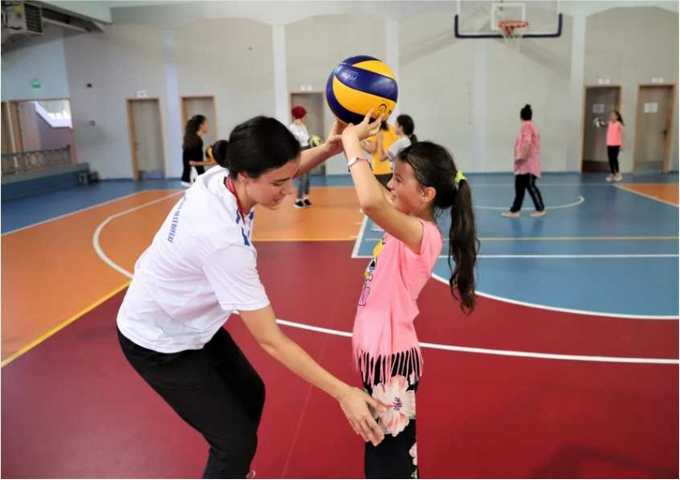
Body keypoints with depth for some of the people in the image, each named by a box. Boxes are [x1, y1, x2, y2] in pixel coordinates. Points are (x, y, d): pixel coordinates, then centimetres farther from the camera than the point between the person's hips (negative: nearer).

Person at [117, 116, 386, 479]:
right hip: (158, 342, -8)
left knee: (250, 394, 22)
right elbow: (271, 341, -33)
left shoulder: (221, 176, -18)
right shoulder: (222, 238, -39)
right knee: (236, 439, -1)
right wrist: (343, 392, -28)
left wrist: (329, 148, -16)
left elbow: (283, 169, 4)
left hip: (187, 321, 8)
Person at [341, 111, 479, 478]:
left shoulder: (423, 234, -24)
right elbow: (377, 198, 12)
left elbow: (371, 202, -42)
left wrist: (353, 142, -28)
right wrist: (351, 140, -1)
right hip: (378, 352, 9)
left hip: (391, 358, -9)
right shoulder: (408, 225, 2)